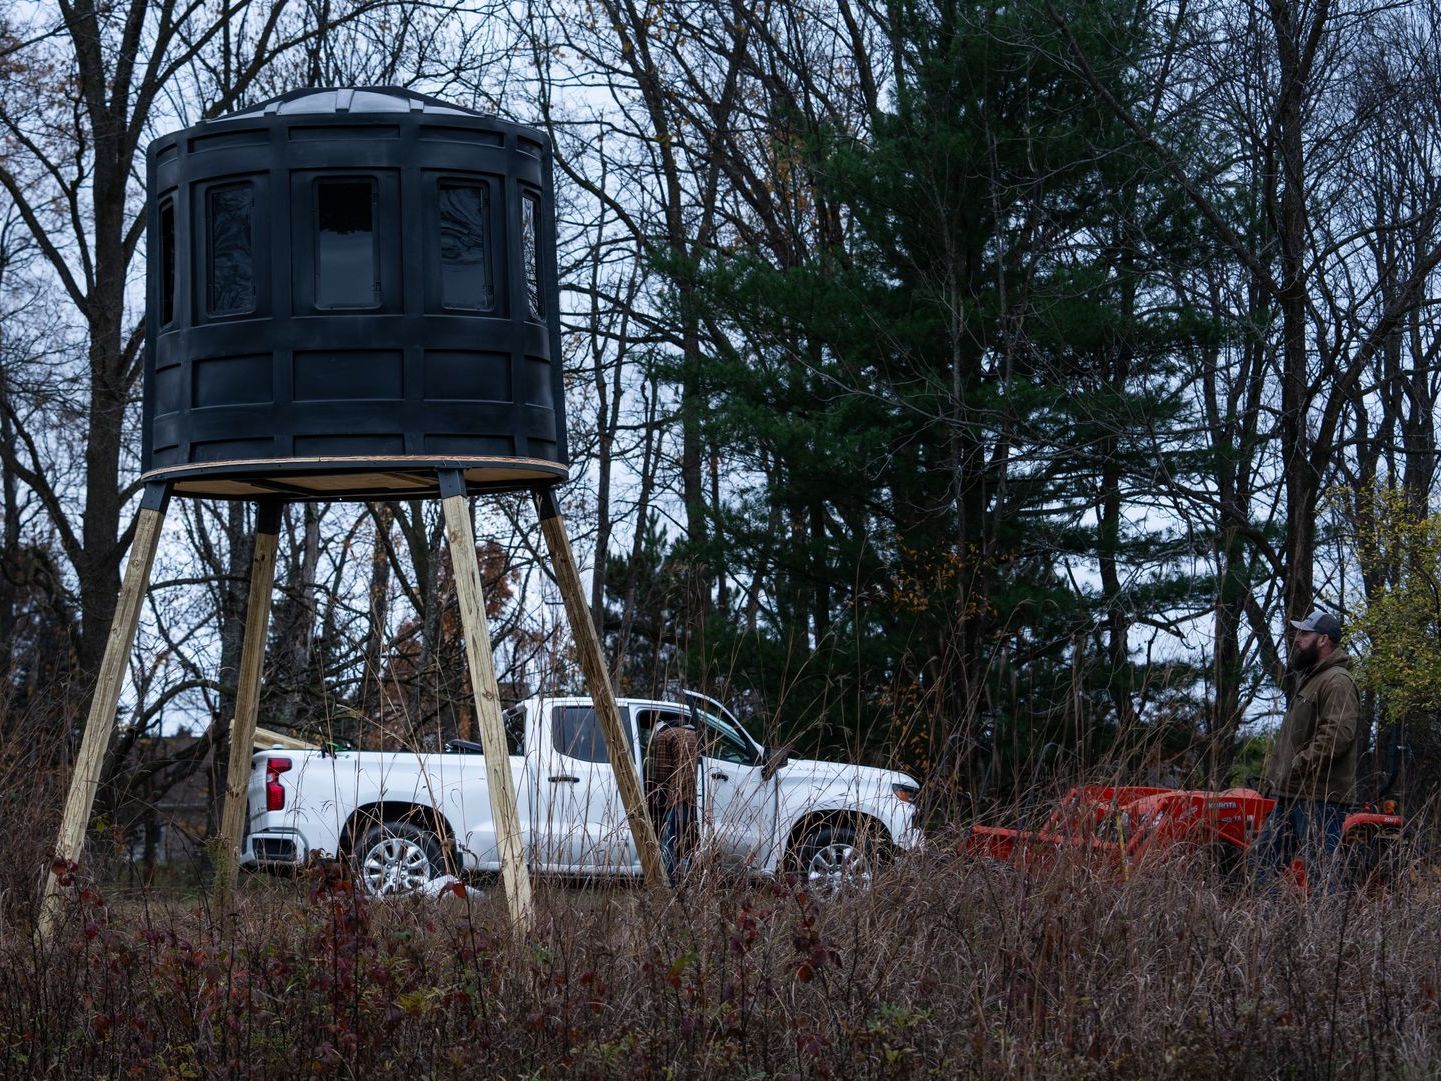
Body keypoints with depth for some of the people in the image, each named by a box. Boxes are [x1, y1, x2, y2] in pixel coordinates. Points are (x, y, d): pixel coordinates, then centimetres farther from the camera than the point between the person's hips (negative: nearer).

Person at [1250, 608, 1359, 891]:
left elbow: (1336, 736, -23)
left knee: (1320, 876, -9)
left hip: (1320, 799, -11)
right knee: (1263, 863, 12)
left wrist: (1295, 770, -21)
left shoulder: (1337, 682, -11)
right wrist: (1274, 777, 19)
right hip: (1290, 797, 11)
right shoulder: (1307, 679, 23)